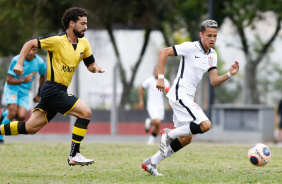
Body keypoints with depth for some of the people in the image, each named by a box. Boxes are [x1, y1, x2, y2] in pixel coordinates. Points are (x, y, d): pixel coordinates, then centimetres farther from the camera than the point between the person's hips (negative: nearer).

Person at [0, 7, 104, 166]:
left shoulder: (83, 43, 10)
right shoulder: (57, 40, -12)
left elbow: (90, 64, 19)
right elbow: (30, 44, -5)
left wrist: (95, 68, -4)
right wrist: (19, 63, -13)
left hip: (60, 91, 8)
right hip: (53, 89, -8)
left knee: (31, 128, 7)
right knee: (86, 112, -16)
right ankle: (74, 155, -11)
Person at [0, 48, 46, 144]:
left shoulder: (40, 63, -6)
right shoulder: (16, 60, -17)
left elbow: (43, 76, 16)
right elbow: (9, 80, -16)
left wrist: (39, 94, 20)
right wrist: (23, 80, -31)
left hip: (25, 92, 3)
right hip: (12, 88, -3)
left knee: (21, 117, -18)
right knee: (13, 113, -22)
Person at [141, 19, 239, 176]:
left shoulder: (212, 55, 11)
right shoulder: (190, 48, -12)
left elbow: (214, 81, 8)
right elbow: (163, 52, -10)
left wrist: (229, 74, -9)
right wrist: (160, 77, -15)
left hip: (187, 98, 9)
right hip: (179, 94, -9)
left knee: (186, 139, 13)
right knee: (205, 125, -22)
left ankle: (151, 163, 20)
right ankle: (169, 134, -6)